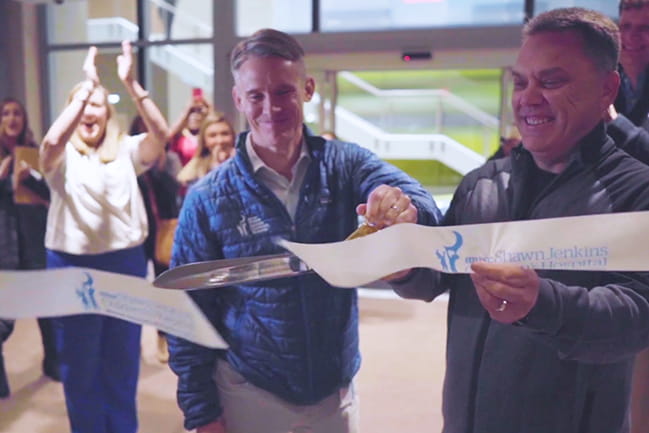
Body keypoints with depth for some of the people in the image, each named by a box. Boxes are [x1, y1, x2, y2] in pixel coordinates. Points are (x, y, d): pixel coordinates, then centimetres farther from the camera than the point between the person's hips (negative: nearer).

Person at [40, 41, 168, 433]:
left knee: (123, 358, 17)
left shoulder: (125, 150, 2)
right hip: (74, 264, -2)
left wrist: (131, 83, -26)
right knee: (80, 363, 12)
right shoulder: (62, 156, -4)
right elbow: (51, 141, -28)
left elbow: (161, 133, -17)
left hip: (126, 261, 2)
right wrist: (88, 84, -28)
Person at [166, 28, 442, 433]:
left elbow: (413, 197, -23)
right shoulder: (207, 199, -11)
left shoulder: (346, 165, -7)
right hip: (249, 395, -1)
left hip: (338, 391, 2)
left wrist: (406, 207, -45)